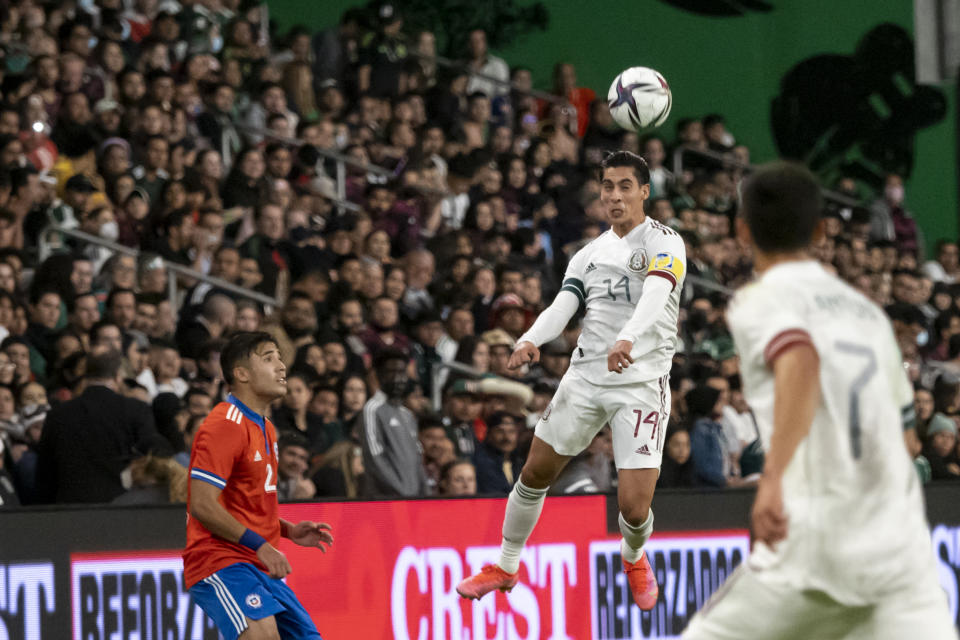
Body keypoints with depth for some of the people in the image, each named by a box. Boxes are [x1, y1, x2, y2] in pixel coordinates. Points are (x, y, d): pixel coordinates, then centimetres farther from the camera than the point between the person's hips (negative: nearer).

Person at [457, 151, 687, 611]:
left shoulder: (664, 243, -8)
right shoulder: (589, 254, 12)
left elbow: (655, 295, -26)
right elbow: (562, 306, 1)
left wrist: (628, 339, -46)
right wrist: (530, 340, -22)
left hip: (641, 383, -5)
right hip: (585, 378, 5)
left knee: (634, 507, -11)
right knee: (535, 473, 8)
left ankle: (635, 560, 24)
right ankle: (506, 567, 29)